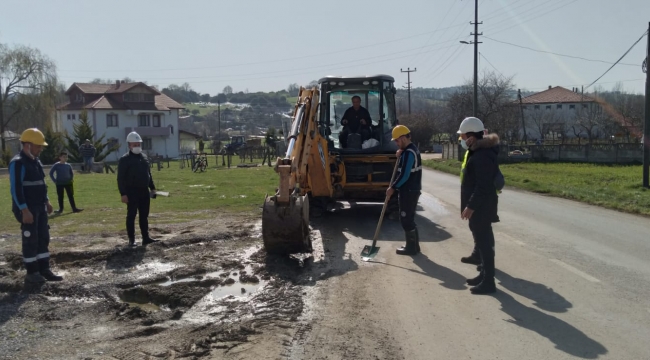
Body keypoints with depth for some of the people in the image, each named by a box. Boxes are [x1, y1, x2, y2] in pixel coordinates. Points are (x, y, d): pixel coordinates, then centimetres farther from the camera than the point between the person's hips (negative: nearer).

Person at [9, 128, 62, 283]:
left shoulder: (36, 161, 12)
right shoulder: (18, 163, -16)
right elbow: (16, 189, -20)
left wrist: (46, 201, 18)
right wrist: (24, 210, -23)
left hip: (40, 207, 9)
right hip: (28, 209, -9)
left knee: (43, 238, 11)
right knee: (30, 240, -1)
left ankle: (44, 270, 18)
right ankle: (31, 273, 10)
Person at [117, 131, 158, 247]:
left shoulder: (144, 157, 13)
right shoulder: (124, 159, -7)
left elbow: (149, 174, 20)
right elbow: (120, 178, -11)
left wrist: (152, 188, 15)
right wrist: (123, 194, -17)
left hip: (144, 191, 6)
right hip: (132, 192, -6)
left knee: (144, 215, 10)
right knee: (131, 215, 0)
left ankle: (146, 238, 15)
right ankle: (131, 240, 6)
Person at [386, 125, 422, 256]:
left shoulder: (408, 152, -19)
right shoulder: (412, 149, 14)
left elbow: (404, 175, -23)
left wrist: (392, 187, -14)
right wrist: (400, 157, 1)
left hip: (408, 191, -10)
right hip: (412, 190, 10)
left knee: (406, 219, -3)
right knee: (409, 218, 16)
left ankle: (411, 247, 4)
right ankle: (413, 245, 23)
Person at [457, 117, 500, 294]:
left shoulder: (482, 156, -21)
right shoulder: (477, 152, 13)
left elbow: (483, 186, -26)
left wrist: (471, 206, -24)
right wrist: (470, 205, 21)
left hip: (481, 207, -11)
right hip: (478, 206, 11)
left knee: (484, 242, -5)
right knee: (482, 241, 17)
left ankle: (488, 282, 1)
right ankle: (484, 275, 28)